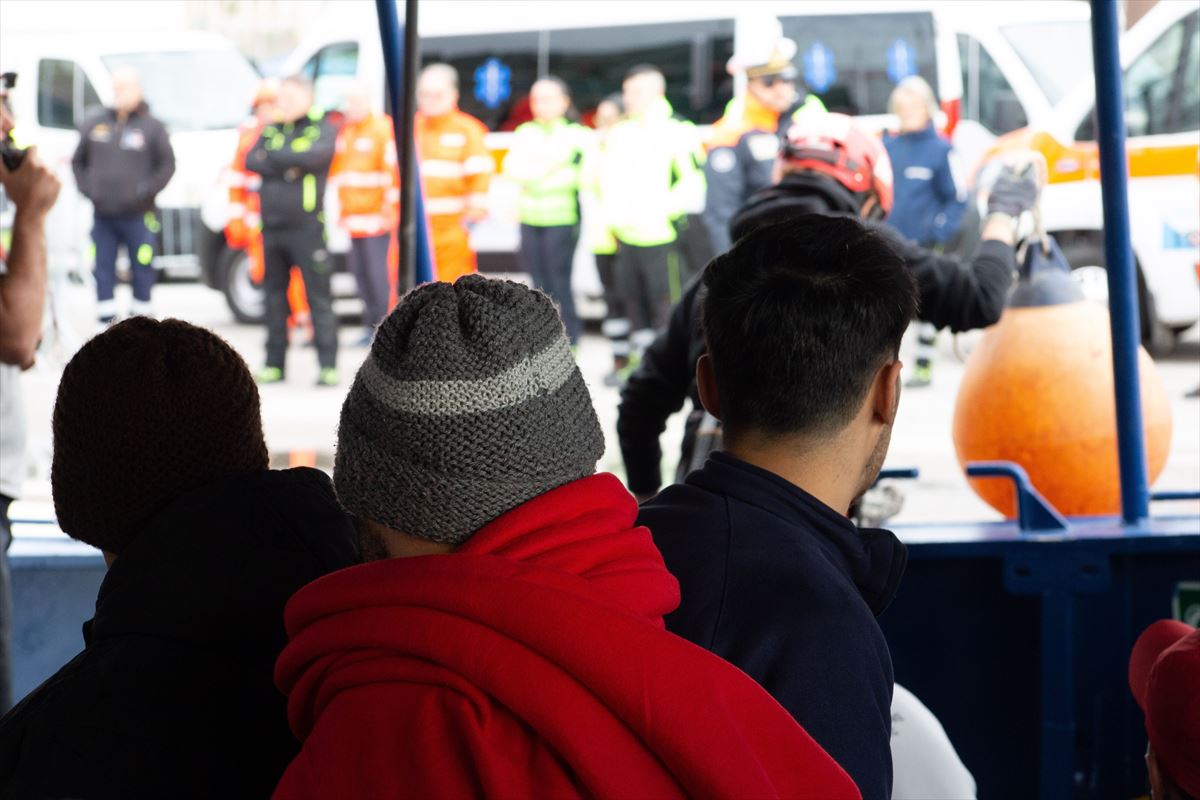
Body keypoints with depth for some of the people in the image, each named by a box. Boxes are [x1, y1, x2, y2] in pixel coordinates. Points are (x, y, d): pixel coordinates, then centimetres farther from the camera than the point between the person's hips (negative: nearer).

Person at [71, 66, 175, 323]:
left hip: (137, 216, -3)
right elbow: (78, 162, 19)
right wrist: (87, 189, 4)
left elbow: (167, 165, 1)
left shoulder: (152, 127, 1)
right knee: (103, 272, 2)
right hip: (103, 215, 3)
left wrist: (145, 191, -9)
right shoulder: (94, 124, 11)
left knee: (142, 271, 0)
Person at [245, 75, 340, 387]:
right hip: (271, 226, 5)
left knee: (318, 297, -7)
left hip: (307, 226, -5)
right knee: (274, 297, 9)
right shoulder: (271, 130, 15)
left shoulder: (322, 129, 1)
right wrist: (289, 166, -11)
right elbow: (251, 161, 1)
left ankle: (328, 366, -6)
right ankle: (274, 364, 15)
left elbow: (315, 155, -18)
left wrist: (274, 157, -8)